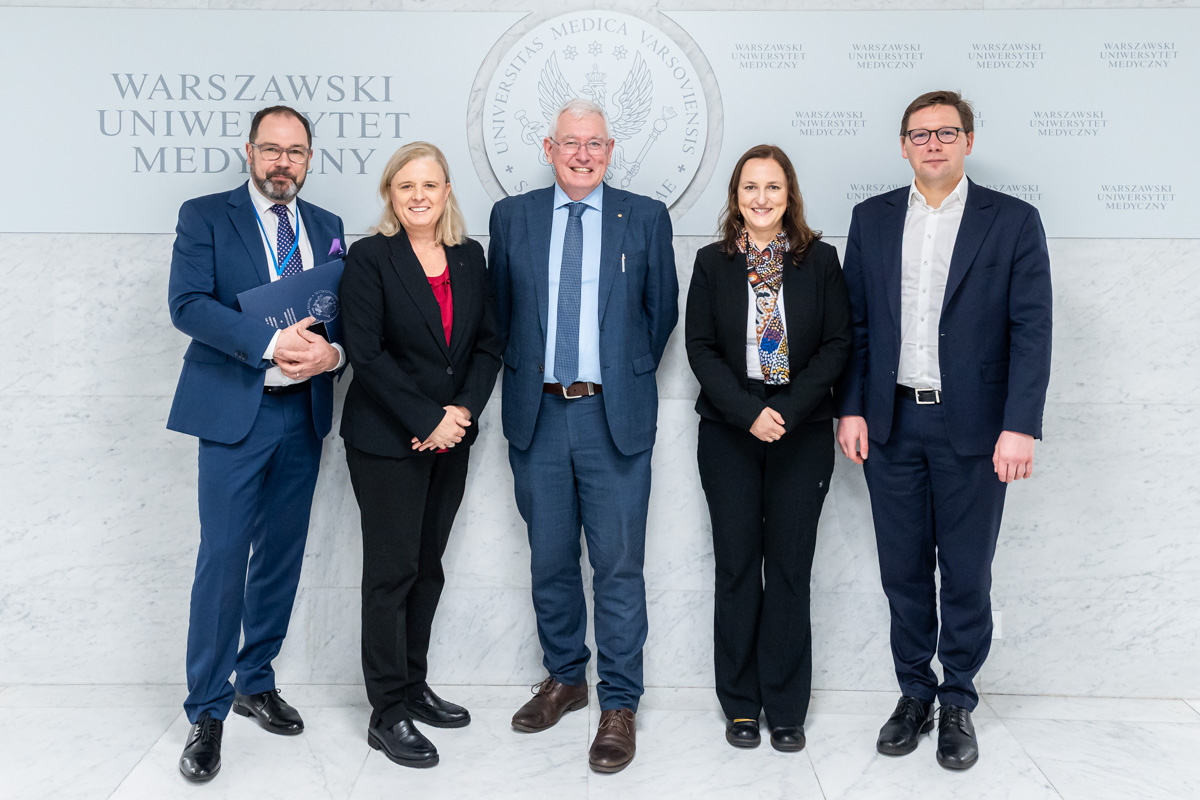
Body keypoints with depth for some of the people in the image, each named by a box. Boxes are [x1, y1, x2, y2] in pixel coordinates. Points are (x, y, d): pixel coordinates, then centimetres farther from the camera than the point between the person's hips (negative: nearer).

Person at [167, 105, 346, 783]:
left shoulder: (328, 228, 14)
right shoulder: (205, 217, 1)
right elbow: (188, 304, -12)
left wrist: (332, 352, -13)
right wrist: (271, 341, -23)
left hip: (305, 413, 5)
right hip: (235, 412, -4)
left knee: (282, 555, 12)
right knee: (223, 560, -5)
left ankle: (256, 682, 29)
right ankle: (208, 712, 8)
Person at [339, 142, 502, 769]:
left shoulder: (469, 257, 8)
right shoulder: (369, 258, -7)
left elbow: (489, 342, 7)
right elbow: (366, 353, -13)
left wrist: (462, 410, -8)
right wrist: (428, 420, -16)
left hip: (451, 436, 5)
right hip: (387, 439, -5)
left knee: (428, 566, 13)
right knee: (392, 571, -1)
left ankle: (414, 687, 26)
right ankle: (387, 715, 9)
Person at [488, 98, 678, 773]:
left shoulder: (645, 218, 4)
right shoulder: (512, 216, 8)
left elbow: (663, 308, 11)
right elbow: (502, 308, 14)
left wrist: (631, 372, 10)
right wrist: (526, 374, 10)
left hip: (616, 417, -2)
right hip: (538, 415, 2)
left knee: (619, 565, 0)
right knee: (550, 560, 12)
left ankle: (619, 705, 12)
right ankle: (565, 679, 31)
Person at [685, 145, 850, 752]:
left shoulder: (820, 260, 3)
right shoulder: (712, 262, 4)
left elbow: (837, 344, 0)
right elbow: (700, 347, 0)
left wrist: (790, 409, -12)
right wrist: (747, 412, -12)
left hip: (802, 431, 0)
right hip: (728, 433, 0)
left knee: (789, 567, 3)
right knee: (737, 566, 4)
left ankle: (786, 708, 15)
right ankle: (740, 703, 17)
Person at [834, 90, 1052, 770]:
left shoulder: (1014, 222, 0)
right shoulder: (872, 219, 8)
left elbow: (1031, 331, -5)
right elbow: (855, 322, 8)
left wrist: (1020, 426, -13)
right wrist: (850, 409, 1)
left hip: (973, 429, -2)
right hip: (891, 425, 2)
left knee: (967, 575, 7)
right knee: (904, 572, 11)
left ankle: (958, 703, 24)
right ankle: (915, 695, 27)